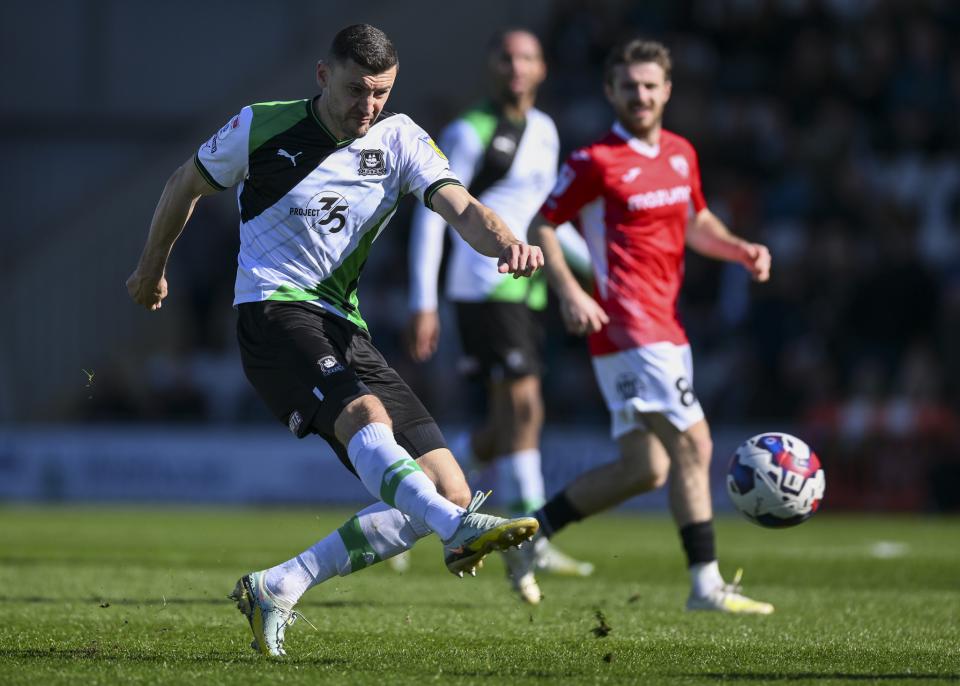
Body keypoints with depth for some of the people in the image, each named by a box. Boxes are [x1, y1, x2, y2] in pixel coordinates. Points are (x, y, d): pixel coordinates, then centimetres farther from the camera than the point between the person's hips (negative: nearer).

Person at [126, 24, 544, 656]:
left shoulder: (399, 140, 4)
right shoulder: (261, 128, -2)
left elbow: (460, 206, -12)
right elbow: (185, 187, 15)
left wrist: (505, 241, -34)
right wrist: (152, 270, 27)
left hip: (345, 330, 5)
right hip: (273, 314, -5)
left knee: (451, 492, -6)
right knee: (366, 414, -36)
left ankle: (275, 591, -2)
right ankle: (457, 531, -60)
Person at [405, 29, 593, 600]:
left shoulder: (544, 131, 16)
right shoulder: (469, 134, -7)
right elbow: (431, 216, -10)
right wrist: (423, 304, -15)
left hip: (526, 291, 8)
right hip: (485, 290, -8)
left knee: (512, 423, 9)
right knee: (523, 408, -15)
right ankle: (533, 545, -14)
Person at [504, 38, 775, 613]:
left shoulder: (681, 154, 14)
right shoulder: (595, 163, -7)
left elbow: (696, 222, 27)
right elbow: (541, 227, -4)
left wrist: (739, 249, 7)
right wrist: (568, 291, -17)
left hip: (664, 327, 8)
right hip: (628, 326, -8)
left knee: (645, 470, 7)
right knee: (693, 446, -13)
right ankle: (706, 586, -8)